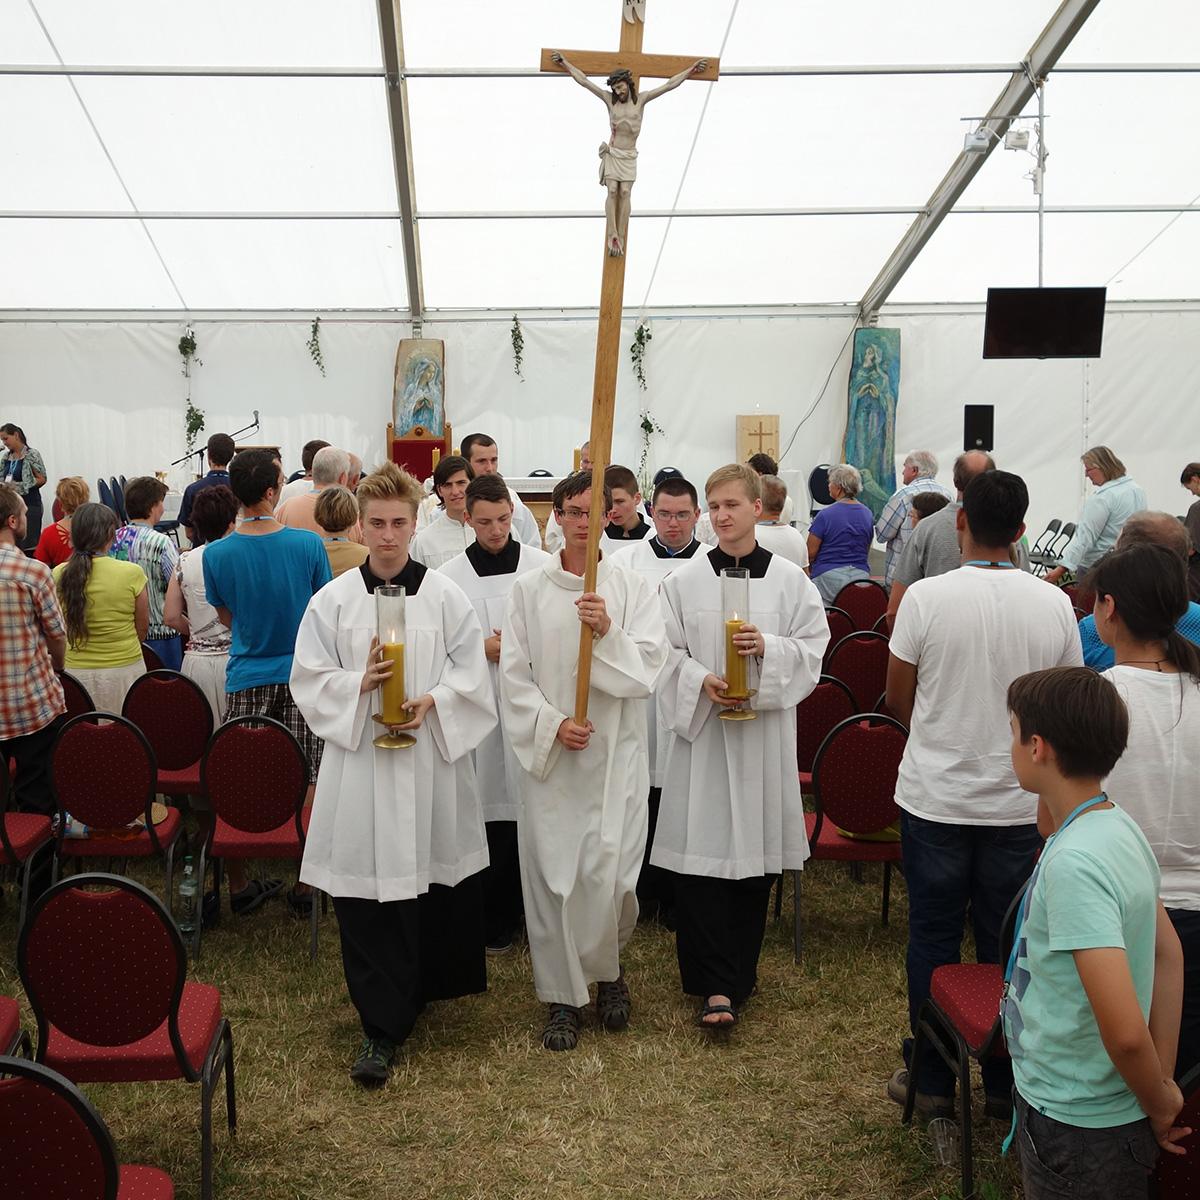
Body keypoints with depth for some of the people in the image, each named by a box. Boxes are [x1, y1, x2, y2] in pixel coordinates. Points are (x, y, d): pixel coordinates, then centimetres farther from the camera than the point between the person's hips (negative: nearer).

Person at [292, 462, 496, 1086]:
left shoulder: (445, 596, 1)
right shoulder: (333, 600, 1)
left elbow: (472, 676, 1)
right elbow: (309, 681, 2)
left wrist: (432, 700, -16)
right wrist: (360, 683, -15)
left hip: (433, 758, 1)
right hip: (360, 760, 0)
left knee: (435, 879, 11)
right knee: (366, 891, -1)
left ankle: (424, 985, 37)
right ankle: (381, 1027, 9)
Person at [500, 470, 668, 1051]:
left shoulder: (633, 588, 1)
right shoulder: (529, 589, 3)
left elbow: (648, 668, -6)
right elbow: (513, 674, 1)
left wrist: (608, 633, -22)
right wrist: (551, 723, -12)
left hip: (615, 753, -1)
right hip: (548, 753, 1)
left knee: (610, 874, -4)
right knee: (552, 874, 4)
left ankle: (607, 968, 27)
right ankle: (561, 997, 20)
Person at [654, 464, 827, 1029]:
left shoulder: (790, 579, 2)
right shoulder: (684, 580, 2)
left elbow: (813, 649, 2)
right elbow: (667, 651, 3)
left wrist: (767, 648, -16)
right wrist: (701, 680, -14)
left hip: (765, 732, 1)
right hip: (701, 727, -1)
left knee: (755, 853, 7)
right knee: (702, 855, -5)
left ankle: (735, 976, 23)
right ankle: (715, 985, 2)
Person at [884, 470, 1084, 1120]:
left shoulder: (926, 597, -13)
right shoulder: (1054, 604, -7)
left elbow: (898, 699, -3)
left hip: (934, 798, -2)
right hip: (1020, 801, 2)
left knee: (934, 939, 11)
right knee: (1008, 944, 15)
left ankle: (932, 1080, 22)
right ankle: (1006, 1081, 27)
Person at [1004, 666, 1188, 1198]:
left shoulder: (1074, 863, -29)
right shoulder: (1118, 824, -1)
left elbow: (1125, 1029, -32)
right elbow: (1168, 956, 9)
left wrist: (1159, 1102, -13)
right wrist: (1163, 1082, 9)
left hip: (1077, 1125, -8)